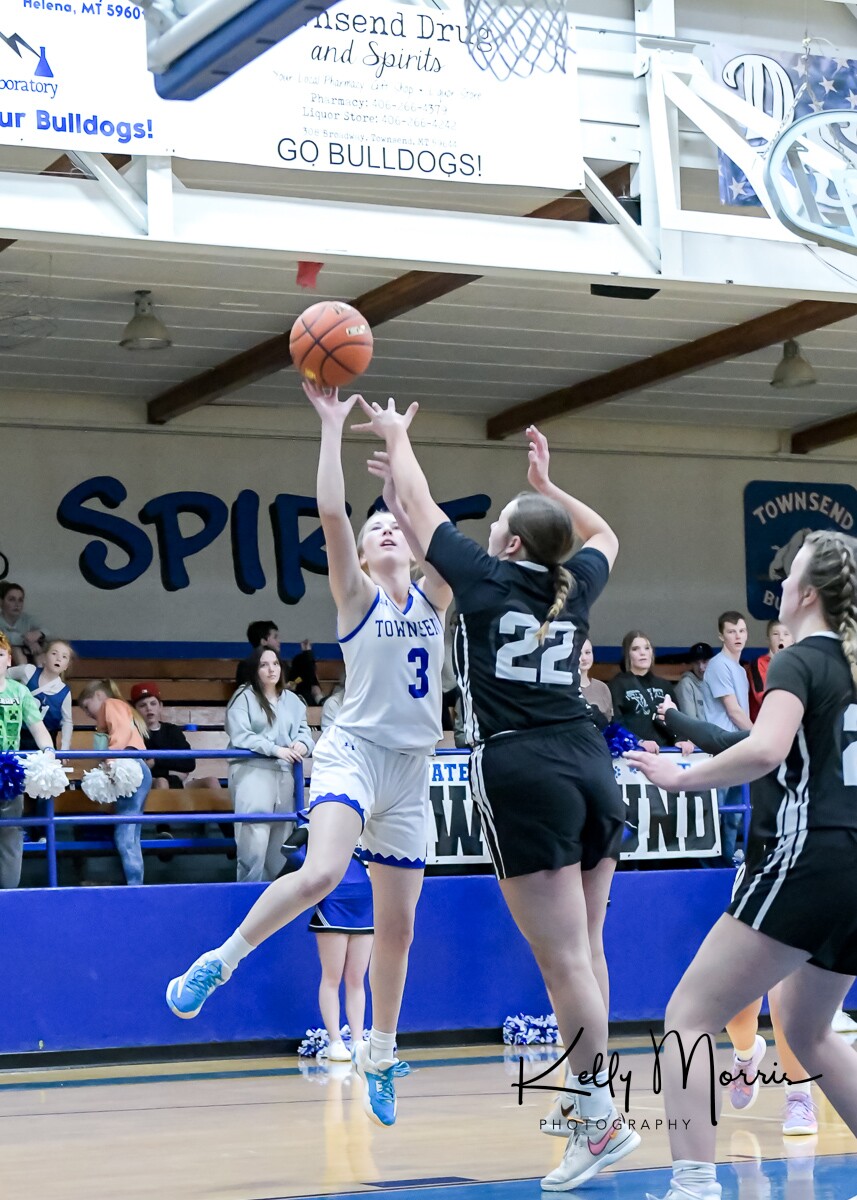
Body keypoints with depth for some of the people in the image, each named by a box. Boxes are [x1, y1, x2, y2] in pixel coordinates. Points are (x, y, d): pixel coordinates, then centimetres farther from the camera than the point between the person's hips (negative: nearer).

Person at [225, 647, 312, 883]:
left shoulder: (292, 701, 17)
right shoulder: (244, 698, 1)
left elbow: (304, 730, 11)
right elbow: (240, 737, -10)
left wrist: (302, 744, -13)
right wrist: (275, 750, -16)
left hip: (285, 774, 6)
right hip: (253, 771, -6)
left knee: (281, 841, 9)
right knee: (254, 841, -16)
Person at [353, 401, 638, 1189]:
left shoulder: (485, 579, -1)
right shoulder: (575, 586, 11)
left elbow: (418, 505, 13)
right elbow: (605, 535, 35)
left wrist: (397, 438, 28)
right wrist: (549, 483, 42)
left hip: (522, 773, -6)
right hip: (589, 764, 6)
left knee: (564, 959, -8)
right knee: (585, 947, 12)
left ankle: (602, 1120, -9)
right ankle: (589, 1098, 18)